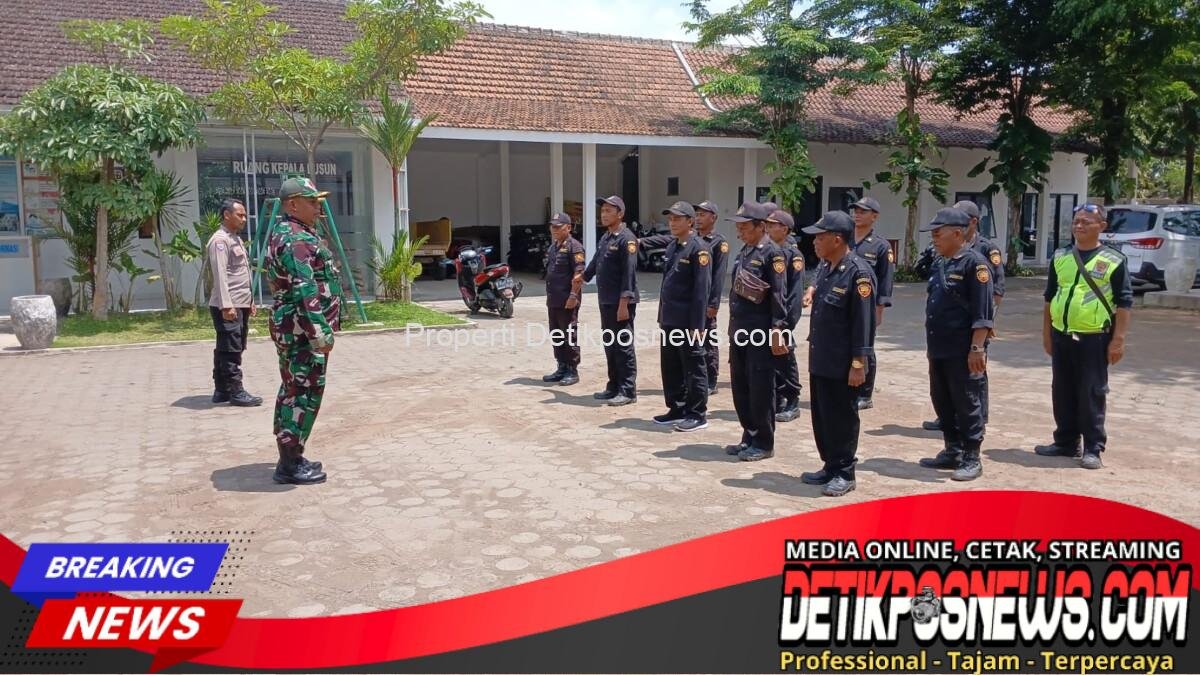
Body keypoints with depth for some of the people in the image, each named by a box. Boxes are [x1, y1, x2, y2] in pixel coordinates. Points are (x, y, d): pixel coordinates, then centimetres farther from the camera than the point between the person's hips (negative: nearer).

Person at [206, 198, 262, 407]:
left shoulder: (237, 239, 21)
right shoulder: (220, 240, -10)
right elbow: (220, 275, -18)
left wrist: (250, 301, 23)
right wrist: (226, 305, -23)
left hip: (241, 304, 10)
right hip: (227, 306, -10)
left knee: (225, 350, 12)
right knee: (231, 350, -8)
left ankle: (221, 390, 16)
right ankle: (235, 392, -7)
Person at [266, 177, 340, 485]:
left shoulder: (288, 233, 18)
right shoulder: (295, 240, -17)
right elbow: (305, 291, -25)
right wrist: (320, 332, -26)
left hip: (293, 330, 11)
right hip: (303, 330, -11)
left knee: (292, 391, 15)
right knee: (304, 394, -6)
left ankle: (290, 457, 24)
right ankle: (290, 464, -1)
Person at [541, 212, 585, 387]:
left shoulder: (574, 247, -11)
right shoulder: (553, 246, 17)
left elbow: (579, 274, -17)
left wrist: (573, 295, -22)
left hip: (567, 301, -9)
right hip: (553, 300, 9)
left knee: (570, 337, -3)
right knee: (556, 336, 13)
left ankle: (572, 371, 4)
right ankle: (562, 369, 22)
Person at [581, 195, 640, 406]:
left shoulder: (626, 239, -12)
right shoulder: (604, 238, 14)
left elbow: (629, 273, -18)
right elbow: (595, 263, 30)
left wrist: (624, 303, -22)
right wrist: (583, 277, 43)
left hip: (621, 302, -8)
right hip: (605, 302, 9)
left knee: (624, 347, -3)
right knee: (610, 346, 13)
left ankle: (628, 391, 3)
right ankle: (614, 387, 22)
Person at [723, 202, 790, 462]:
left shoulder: (772, 253, -11)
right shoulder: (743, 251, 14)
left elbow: (779, 295, -15)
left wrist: (777, 330, -18)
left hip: (761, 333, -8)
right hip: (739, 331, 8)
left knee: (760, 389, 0)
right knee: (740, 387, 13)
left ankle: (763, 443, 10)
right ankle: (749, 437, 25)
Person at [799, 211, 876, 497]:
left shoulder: (858, 272, -18)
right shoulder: (824, 265, 7)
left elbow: (864, 321, -20)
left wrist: (859, 363, -20)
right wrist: (813, 292, 12)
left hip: (842, 363, -9)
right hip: (819, 359, 9)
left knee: (841, 418, 3)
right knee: (821, 415, 16)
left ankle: (844, 474, 15)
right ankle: (830, 467, 30)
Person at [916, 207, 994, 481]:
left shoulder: (975, 263, -12)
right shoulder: (939, 263, 13)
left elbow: (982, 313, -16)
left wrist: (977, 349, -20)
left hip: (963, 352, -8)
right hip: (939, 350, 8)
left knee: (967, 404, 1)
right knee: (942, 402, 14)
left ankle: (971, 459, 10)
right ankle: (952, 451, 27)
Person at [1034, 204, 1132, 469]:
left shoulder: (1113, 260, -4)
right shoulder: (1060, 257, 8)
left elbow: (1124, 303, -5)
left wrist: (1118, 340, -10)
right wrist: (1046, 333, 12)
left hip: (1094, 338, -5)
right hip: (1061, 336, 5)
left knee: (1091, 395, 0)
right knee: (1062, 394, 11)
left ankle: (1093, 449, 8)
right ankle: (1066, 442, 23)